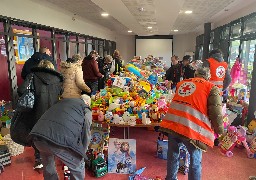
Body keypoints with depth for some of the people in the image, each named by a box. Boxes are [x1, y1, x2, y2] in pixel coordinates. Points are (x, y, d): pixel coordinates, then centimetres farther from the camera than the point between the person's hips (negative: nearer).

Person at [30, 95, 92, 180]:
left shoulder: (63, 100, 31)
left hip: (38, 136, 6)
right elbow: (86, 132, 8)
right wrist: (82, 154, 24)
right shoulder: (86, 109, 16)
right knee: (77, 169, 20)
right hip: (61, 140, -6)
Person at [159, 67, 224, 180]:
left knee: (173, 155, 23)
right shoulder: (211, 88, 5)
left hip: (172, 124, 5)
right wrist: (220, 131, 14)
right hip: (192, 129, -5)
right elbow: (216, 114, -1)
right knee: (195, 160, 15)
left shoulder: (182, 83, 19)